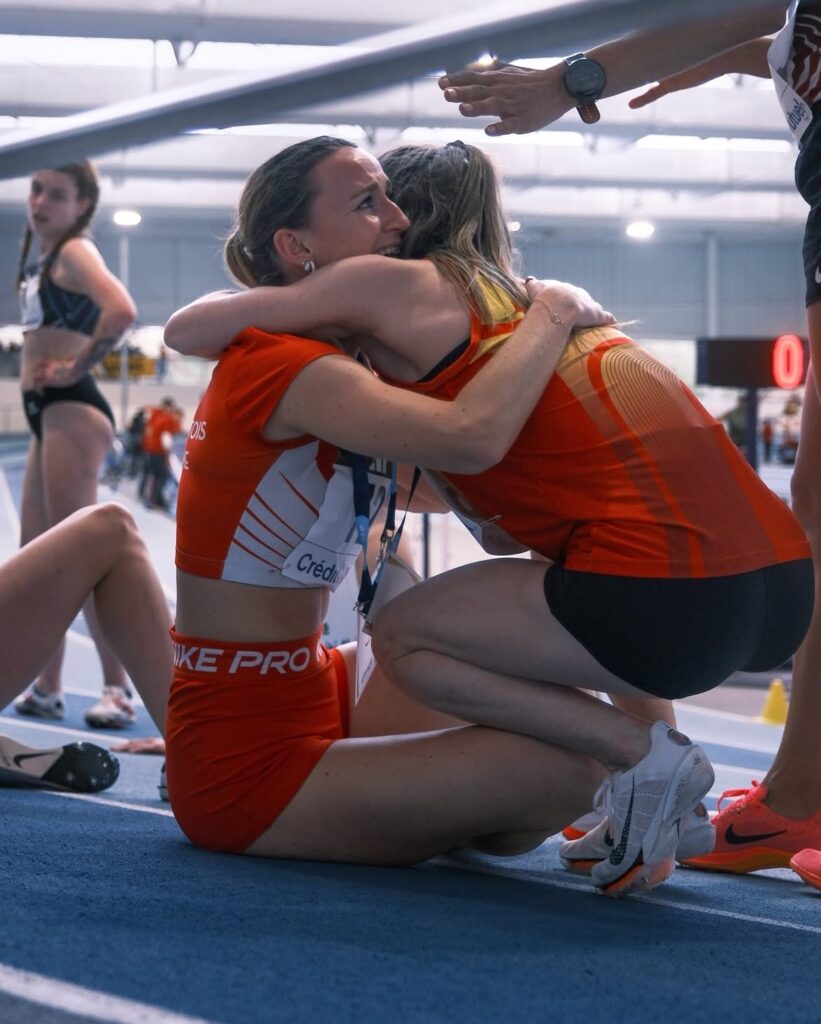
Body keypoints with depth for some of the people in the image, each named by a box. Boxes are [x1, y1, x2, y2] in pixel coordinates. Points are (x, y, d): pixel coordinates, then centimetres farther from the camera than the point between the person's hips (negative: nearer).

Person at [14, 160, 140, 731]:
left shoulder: (75, 250, -10)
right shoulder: (42, 257, 17)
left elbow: (121, 310, -29)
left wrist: (77, 367, -18)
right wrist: (45, 365, 13)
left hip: (72, 410, -10)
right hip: (47, 412, 10)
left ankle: (118, 688, -9)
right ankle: (47, 688, 17)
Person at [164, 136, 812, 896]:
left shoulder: (392, 287, 5)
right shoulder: (507, 293, 27)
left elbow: (185, 330, 12)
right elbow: (507, 531, 30)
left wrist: (257, 299, 33)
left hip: (668, 597, -8)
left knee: (401, 639, 13)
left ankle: (642, 756, 1)